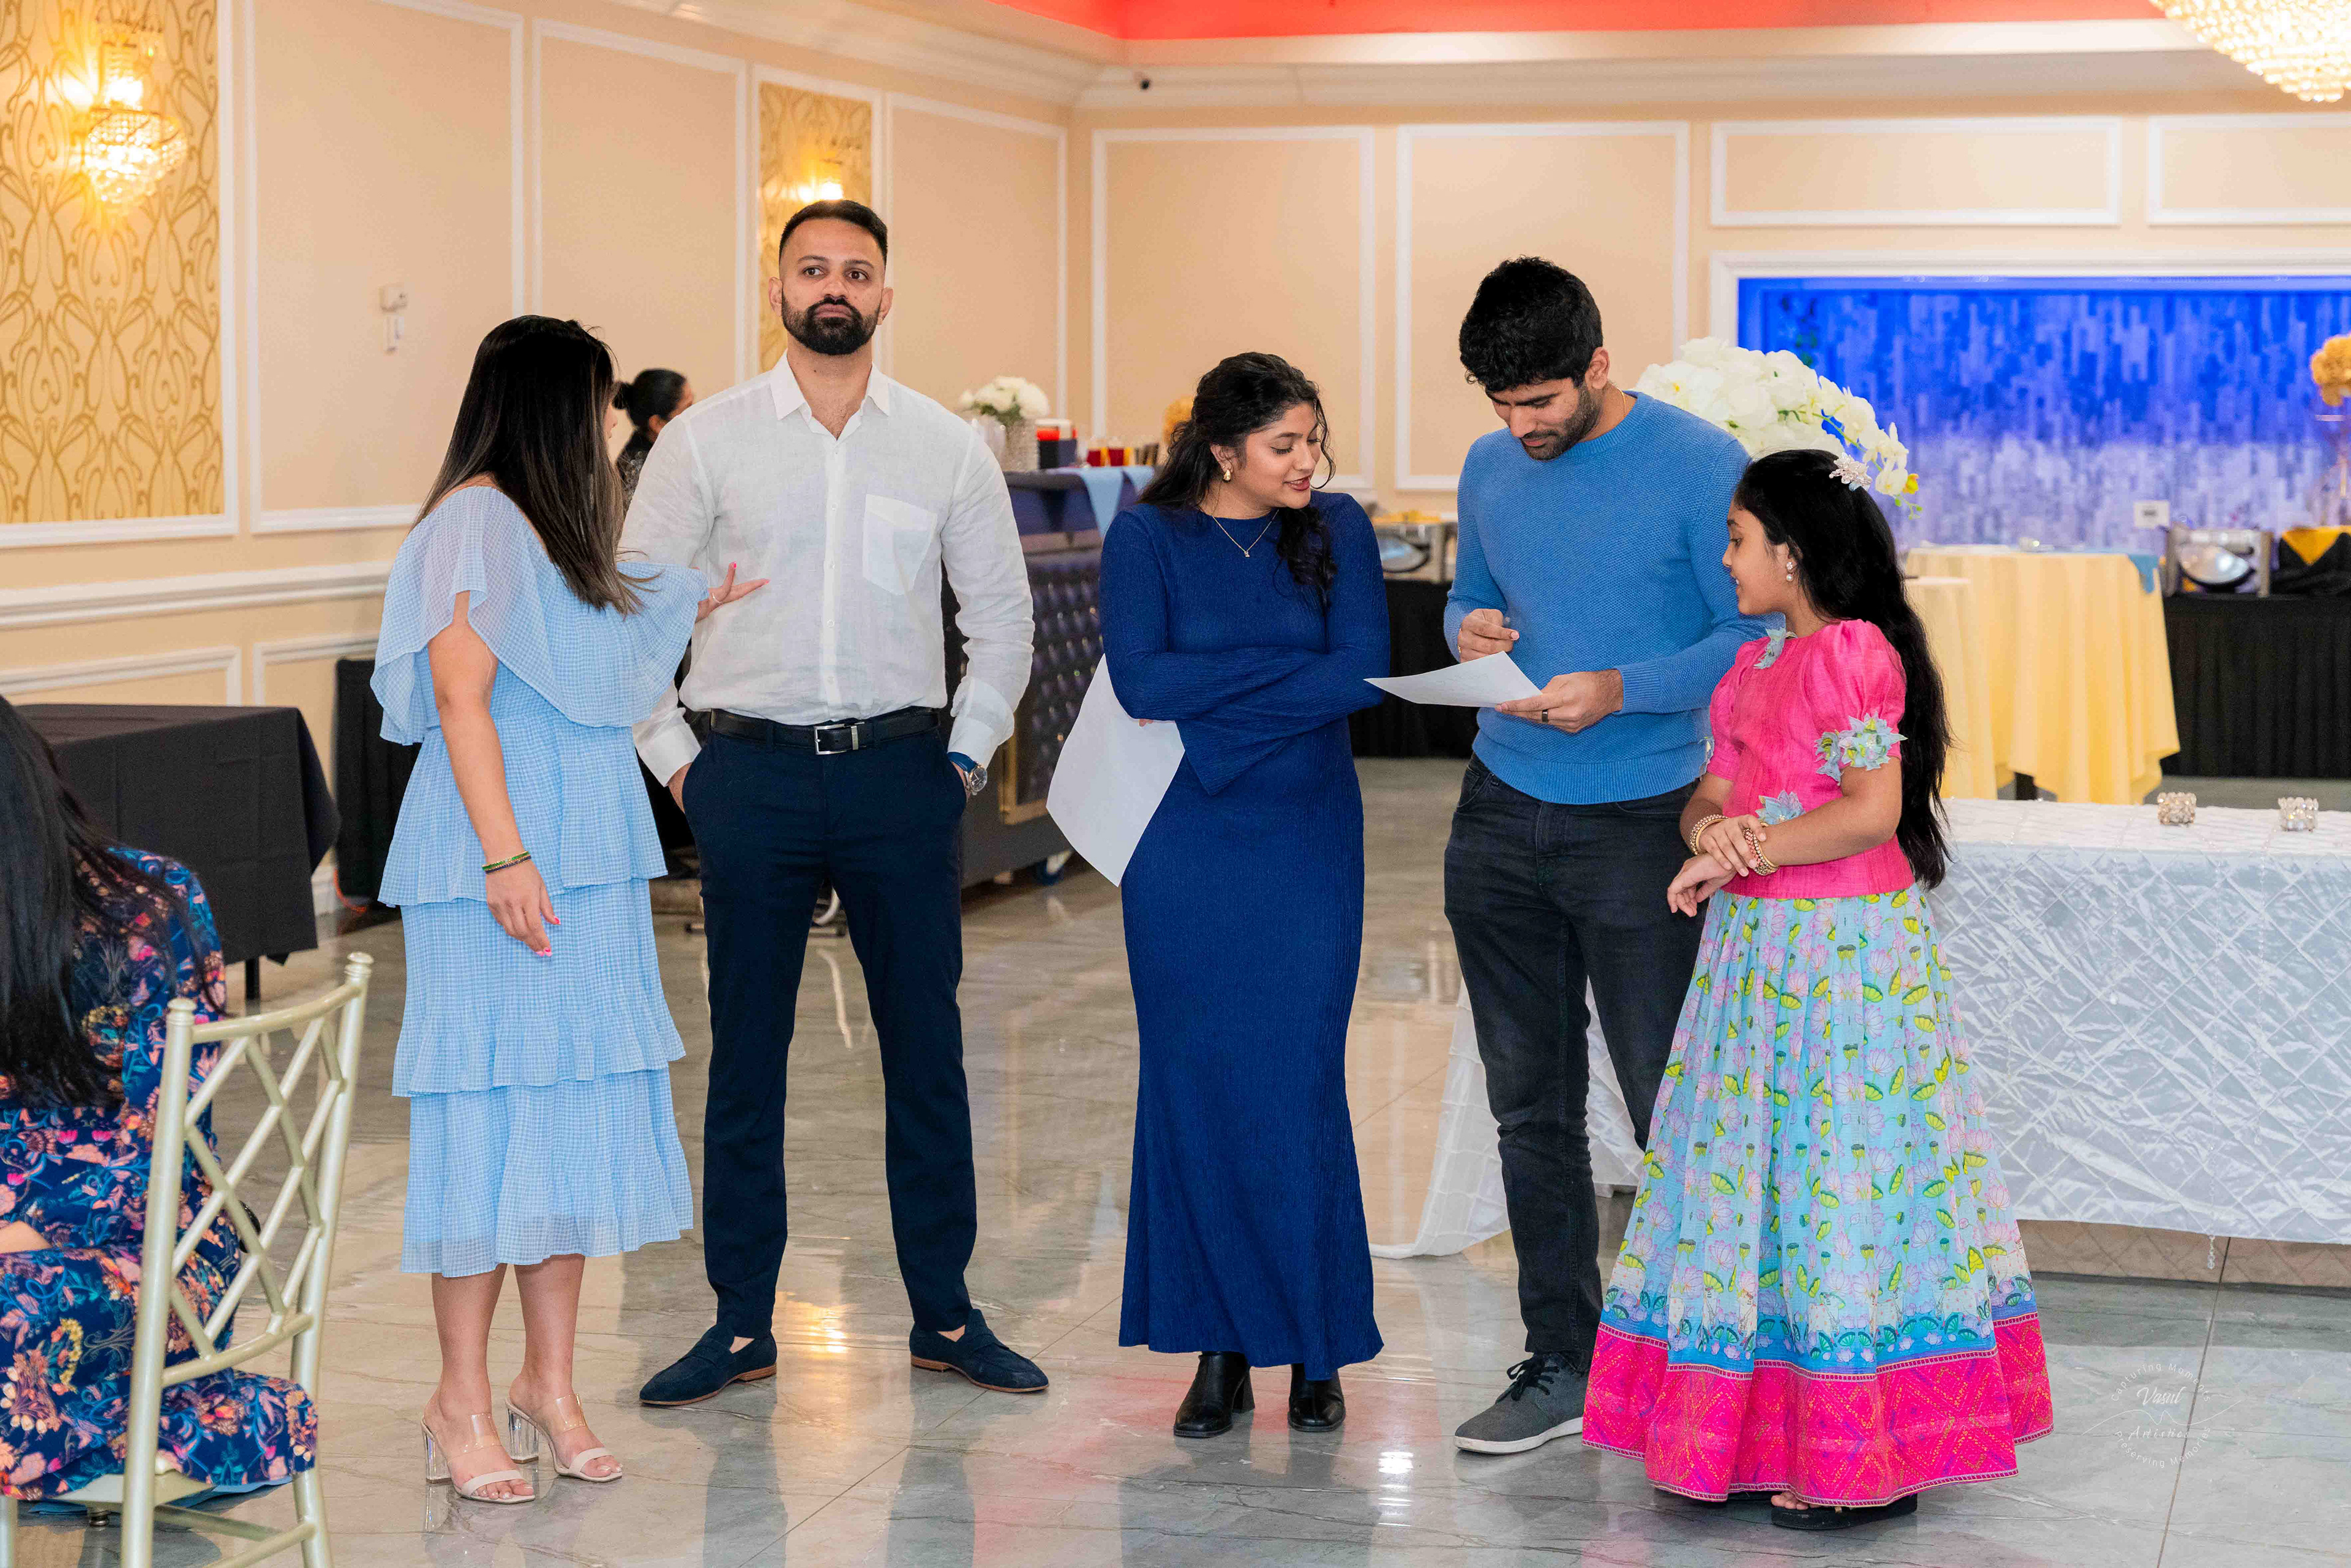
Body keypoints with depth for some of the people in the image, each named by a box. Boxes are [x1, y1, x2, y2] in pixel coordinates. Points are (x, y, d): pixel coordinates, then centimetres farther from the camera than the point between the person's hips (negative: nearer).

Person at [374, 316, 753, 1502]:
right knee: (495, 1110, -6)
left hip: (586, 862, 9)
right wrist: (504, 856, -20)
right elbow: (461, 699, -15)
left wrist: (699, 610, 35)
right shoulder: (474, 521, -9)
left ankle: (548, 1381, 16)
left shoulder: (551, 530, 18)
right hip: (505, 864, -9)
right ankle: (461, 1400, 2)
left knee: (578, 1106, 8)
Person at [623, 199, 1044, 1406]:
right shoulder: (706, 440, 1)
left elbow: (1000, 613, 12)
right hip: (752, 773, -1)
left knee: (927, 1047, 6)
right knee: (744, 1055, 5)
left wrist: (965, 754, 5)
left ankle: (943, 1313, 18)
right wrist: (673, 759, 0)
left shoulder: (946, 446, 5)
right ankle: (741, 1322, 15)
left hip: (901, 771, 1)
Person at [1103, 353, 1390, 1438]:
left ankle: (1317, 1350, 11)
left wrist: (1207, 703, -11)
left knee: (1299, 1089, -1)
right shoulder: (1147, 538, 0)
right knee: (1194, 1086, 2)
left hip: (1306, 847, 0)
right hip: (1184, 851, 0)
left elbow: (1365, 675, -9)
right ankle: (1218, 1348, 11)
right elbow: (1141, 680, -13)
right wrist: (1283, 666, -11)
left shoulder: (1336, 531, 4)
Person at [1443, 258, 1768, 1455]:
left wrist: (1621, 691, -22)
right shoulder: (1490, 470, 9)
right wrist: (1469, 630, -2)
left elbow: (1755, 639, -9)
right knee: (1532, 1108, 9)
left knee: (1670, 1111, 0)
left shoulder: (1700, 467, -9)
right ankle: (1560, 1360, 18)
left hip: (1638, 822, -5)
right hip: (1501, 817, 6)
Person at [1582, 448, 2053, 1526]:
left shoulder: (1851, 651, -13)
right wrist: (1712, 831, -10)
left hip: (1843, 953, -9)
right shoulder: (1755, 666, 15)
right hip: (1759, 951, 9)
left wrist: (1743, 854, -15)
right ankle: (1768, 1436, 19)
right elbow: (1708, 798, 13)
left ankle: (1868, 1462, 3)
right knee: (1756, 1179, 11)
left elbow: (1873, 809, -19)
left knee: (1838, 1185, -5)